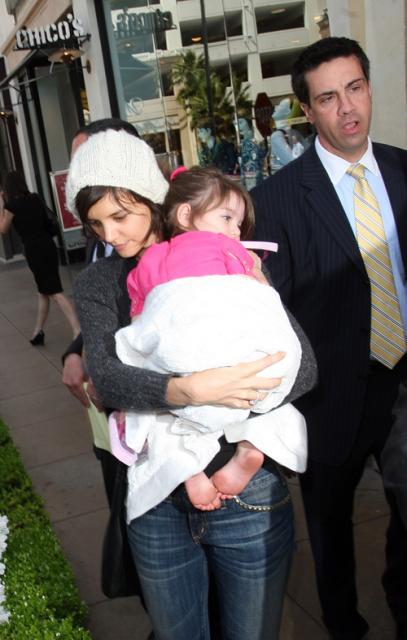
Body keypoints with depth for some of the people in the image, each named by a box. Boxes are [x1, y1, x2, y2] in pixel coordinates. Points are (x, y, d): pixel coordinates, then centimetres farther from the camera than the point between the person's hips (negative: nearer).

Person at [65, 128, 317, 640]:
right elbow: (106, 378, -16)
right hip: (156, 505, 2)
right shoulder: (97, 283, 0)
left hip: (247, 496, -1)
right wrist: (191, 390, -33)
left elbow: (302, 365, -12)